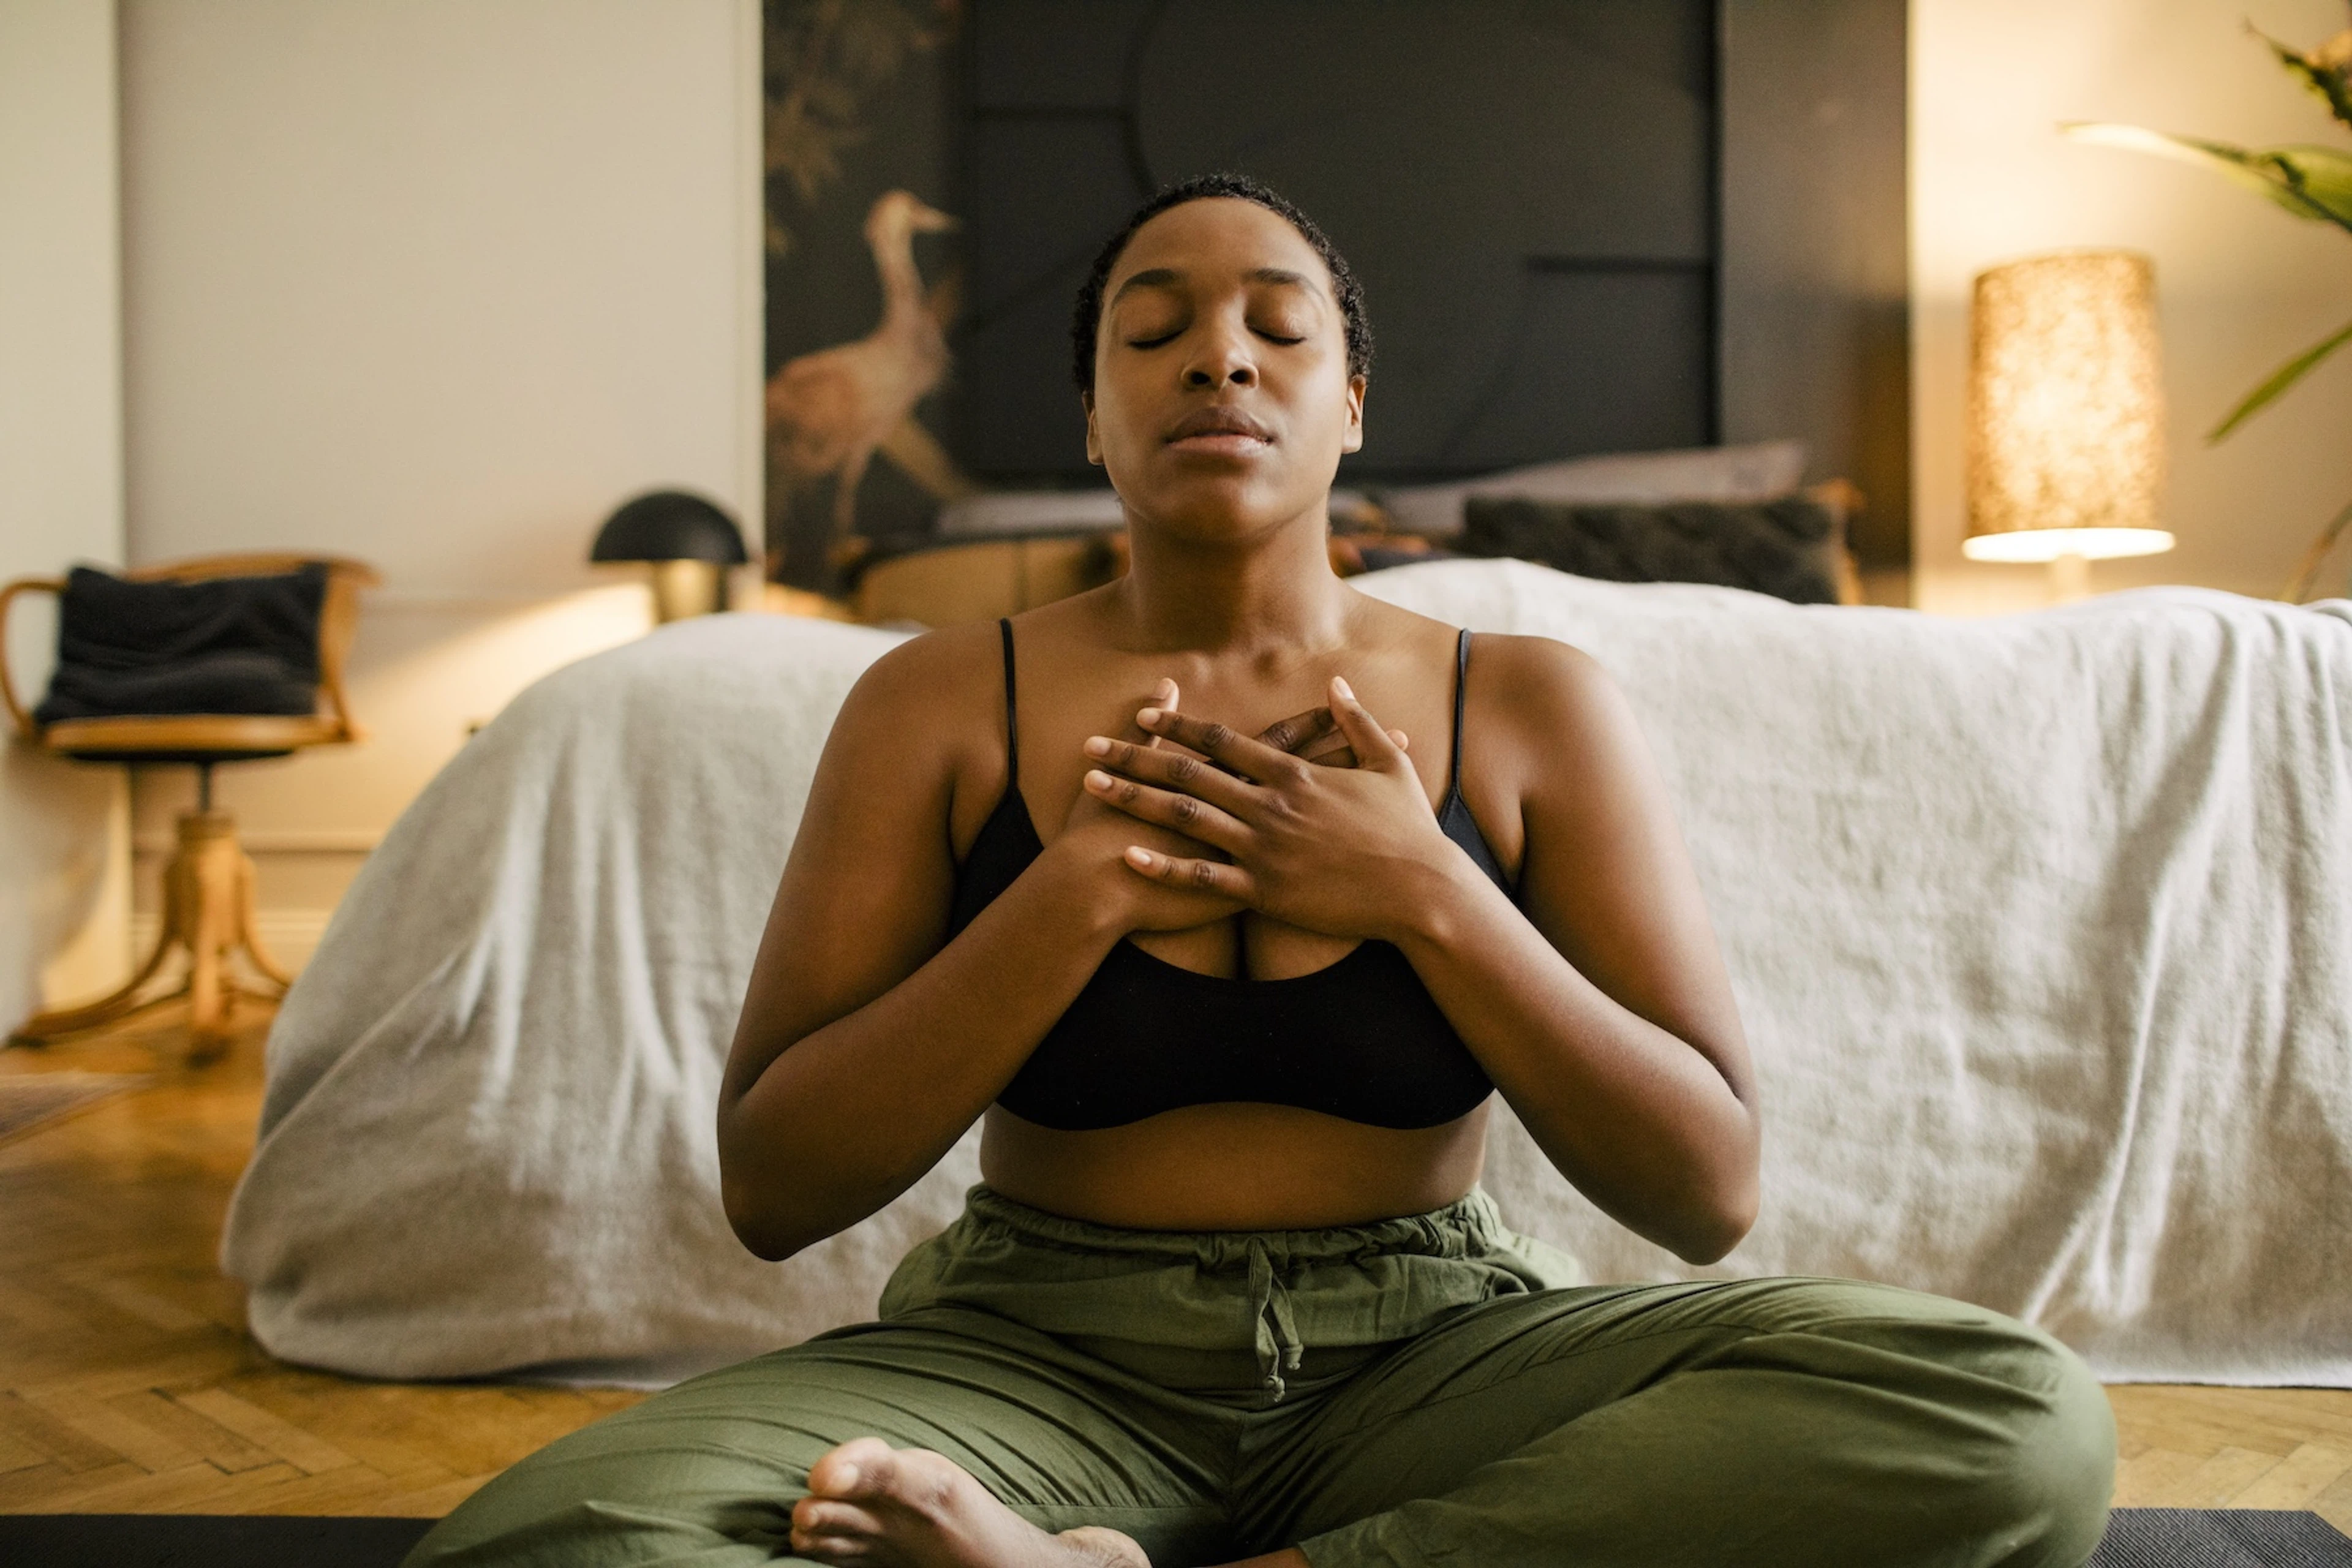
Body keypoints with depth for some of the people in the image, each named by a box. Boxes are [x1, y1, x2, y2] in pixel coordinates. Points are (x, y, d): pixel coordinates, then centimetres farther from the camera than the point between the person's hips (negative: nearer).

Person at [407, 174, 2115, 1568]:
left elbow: (1710, 1184, -1)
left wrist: (1426, 894, -13)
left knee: (2022, 1416, -25)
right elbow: (772, 1187, -3)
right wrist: (1083, 890, -14)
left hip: (1428, 1364, 3)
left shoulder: (1531, 705, 4)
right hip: (1038, 1367, -1)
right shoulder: (941, 705, 3)